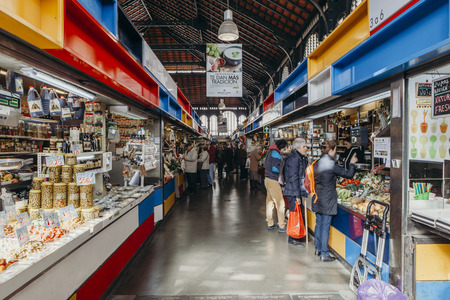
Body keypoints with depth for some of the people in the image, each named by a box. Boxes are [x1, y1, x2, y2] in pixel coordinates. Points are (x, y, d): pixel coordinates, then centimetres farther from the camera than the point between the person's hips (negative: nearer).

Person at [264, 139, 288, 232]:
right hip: (273, 181, -10)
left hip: (267, 179, 10)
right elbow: (275, 168, -23)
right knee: (280, 203, -3)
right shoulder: (275, 153, -15)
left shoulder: (270, 152, 15)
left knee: (270, 202, 14)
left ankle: (270, 224, 23)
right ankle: (282, 226, 3)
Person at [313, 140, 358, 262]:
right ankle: (324, 254, 8)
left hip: (318, 198, 8)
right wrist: (352, 163, 6)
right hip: (327, 199, -7)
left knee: (319, 224, 17)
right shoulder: (331, 164, -16)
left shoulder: (318, 163, 6)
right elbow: (348, 174, -9)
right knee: (325, 226, 0)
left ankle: (318, 249, 29)